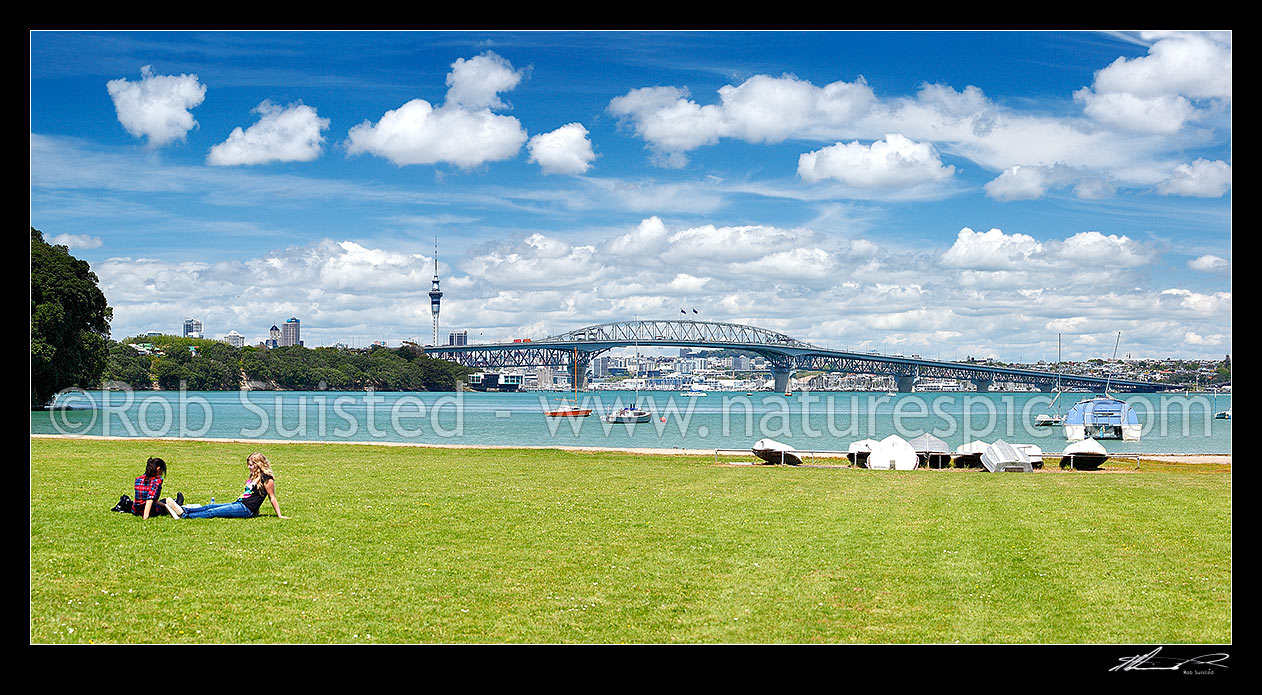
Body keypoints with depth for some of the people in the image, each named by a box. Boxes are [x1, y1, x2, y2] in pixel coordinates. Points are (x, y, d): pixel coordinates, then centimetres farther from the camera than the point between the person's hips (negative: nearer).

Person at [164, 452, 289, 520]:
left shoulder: (266, 479, -8)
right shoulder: (253, 476, 21)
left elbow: (272, 498, -7)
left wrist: (279, 515, -6)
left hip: (246, 509, -9)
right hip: (238, 504, 9)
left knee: (213, 512, -18)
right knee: (209, 507, -5)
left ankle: (185, 515, -26)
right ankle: (183, 510, -16)